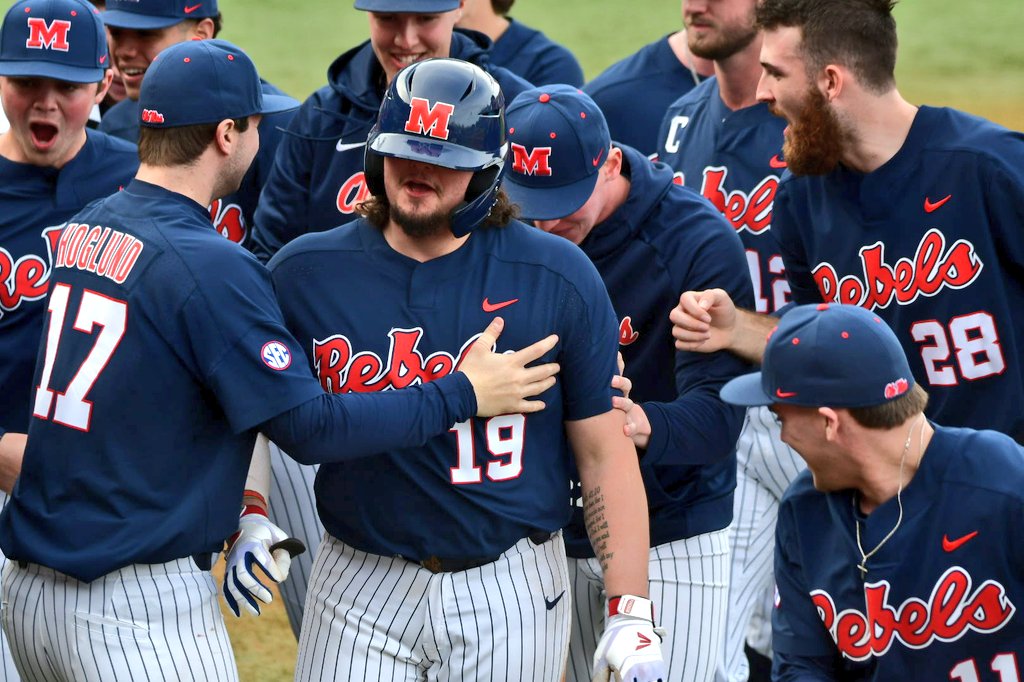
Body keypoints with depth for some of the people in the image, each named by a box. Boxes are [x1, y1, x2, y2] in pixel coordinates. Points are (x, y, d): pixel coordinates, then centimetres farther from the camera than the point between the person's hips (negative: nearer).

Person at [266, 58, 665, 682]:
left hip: (510, 594, -1)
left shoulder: (557, 277, -5)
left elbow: (604, 450, -3)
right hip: (362, 586, 1)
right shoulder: (304, 273, 0)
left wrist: (632, 615, -6)